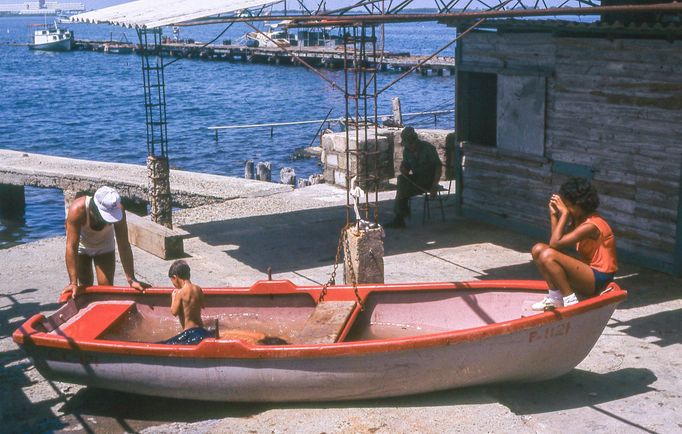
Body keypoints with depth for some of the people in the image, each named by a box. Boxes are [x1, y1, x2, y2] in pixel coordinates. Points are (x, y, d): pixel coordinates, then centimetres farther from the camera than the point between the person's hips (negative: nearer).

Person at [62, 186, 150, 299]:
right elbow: (71, 247, -40)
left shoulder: (118, 210, -34)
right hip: (81, 247, -1)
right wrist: (73, 283, -42)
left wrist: (131, 280, -27)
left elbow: (124, 246, -28)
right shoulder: (77, 209, -41)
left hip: (105, 246, 1)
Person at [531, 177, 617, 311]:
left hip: (598, 279, -9)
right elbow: (556, 241, 2)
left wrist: (564, 213, -21)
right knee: (538, 249, 2)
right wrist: (554, 214, -3)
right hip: (587, 271, 10)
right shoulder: (577, 219, 7)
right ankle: (555, 297, 2)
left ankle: (570, 301, -18)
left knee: (548, 255, -27)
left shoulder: (590, 226, -22)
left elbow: (555, 243, -26)